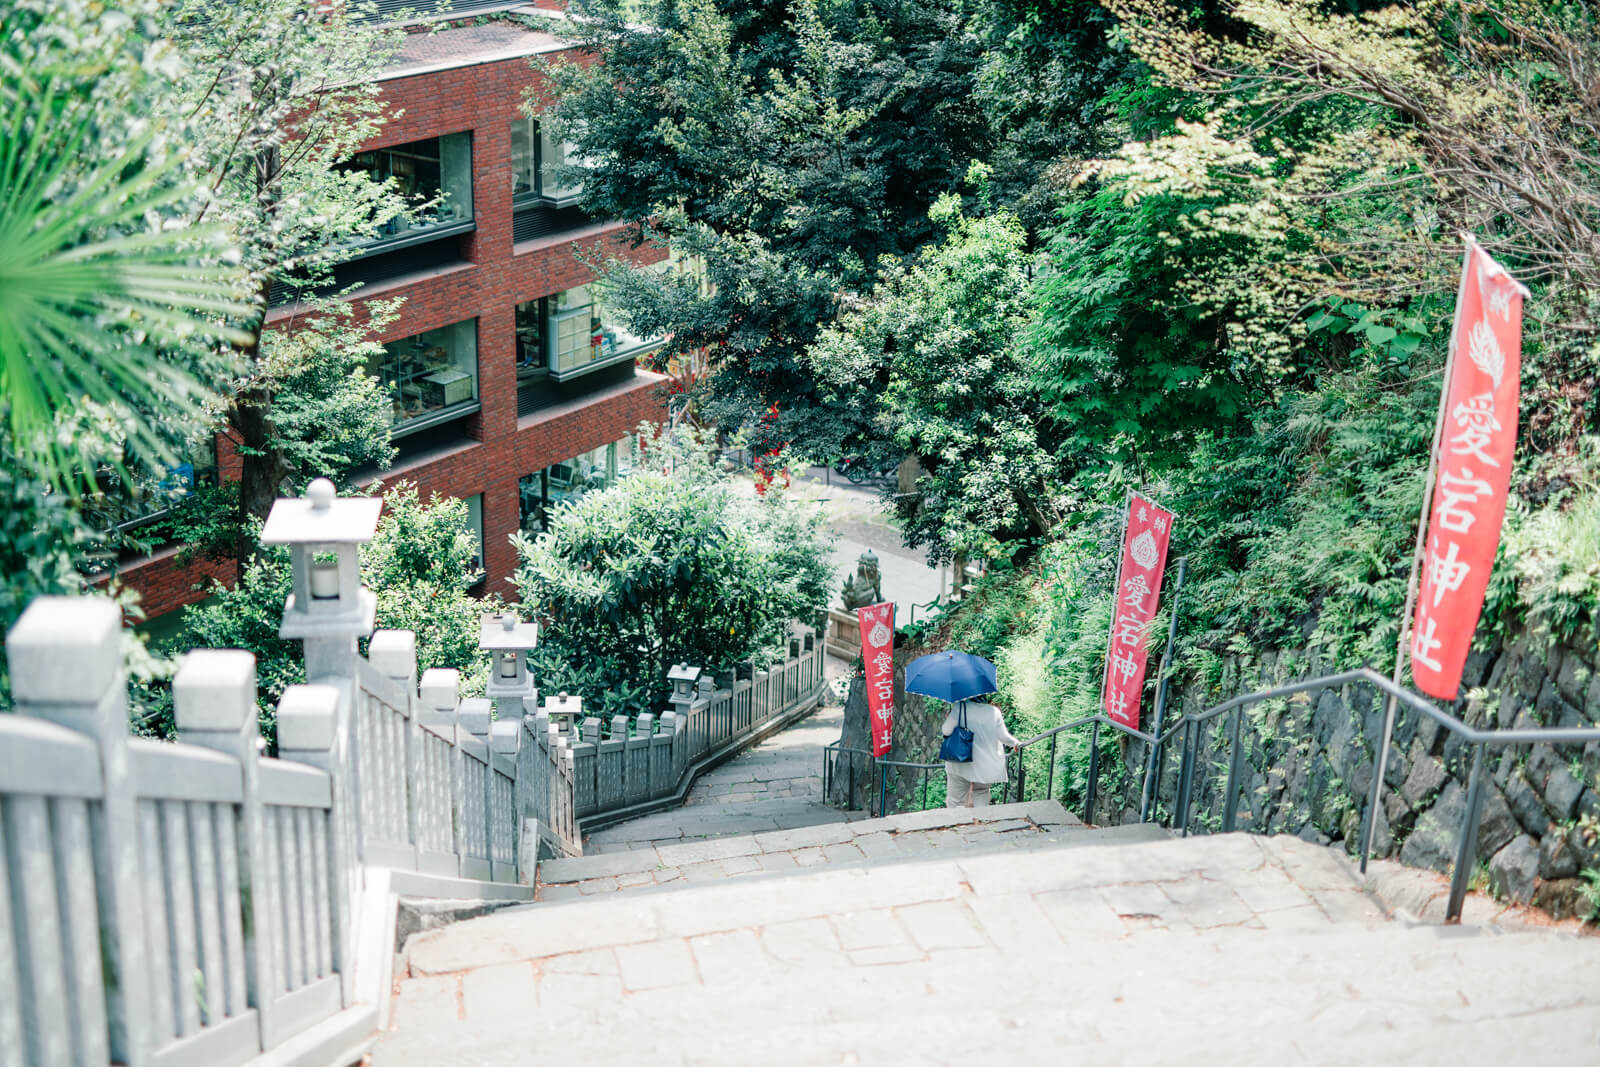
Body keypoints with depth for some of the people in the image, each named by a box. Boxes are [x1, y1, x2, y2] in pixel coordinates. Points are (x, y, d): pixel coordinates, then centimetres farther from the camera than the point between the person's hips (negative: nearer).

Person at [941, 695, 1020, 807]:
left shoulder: (959, 707, -10)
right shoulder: (994, 711, -2)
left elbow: (947, 731, -9)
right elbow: (1004, 737, 1)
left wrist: (947, 719, 12)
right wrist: (1016, 744, 21)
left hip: (961, 766, -3)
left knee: (954, 802, 3)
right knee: (980, 804, 15)